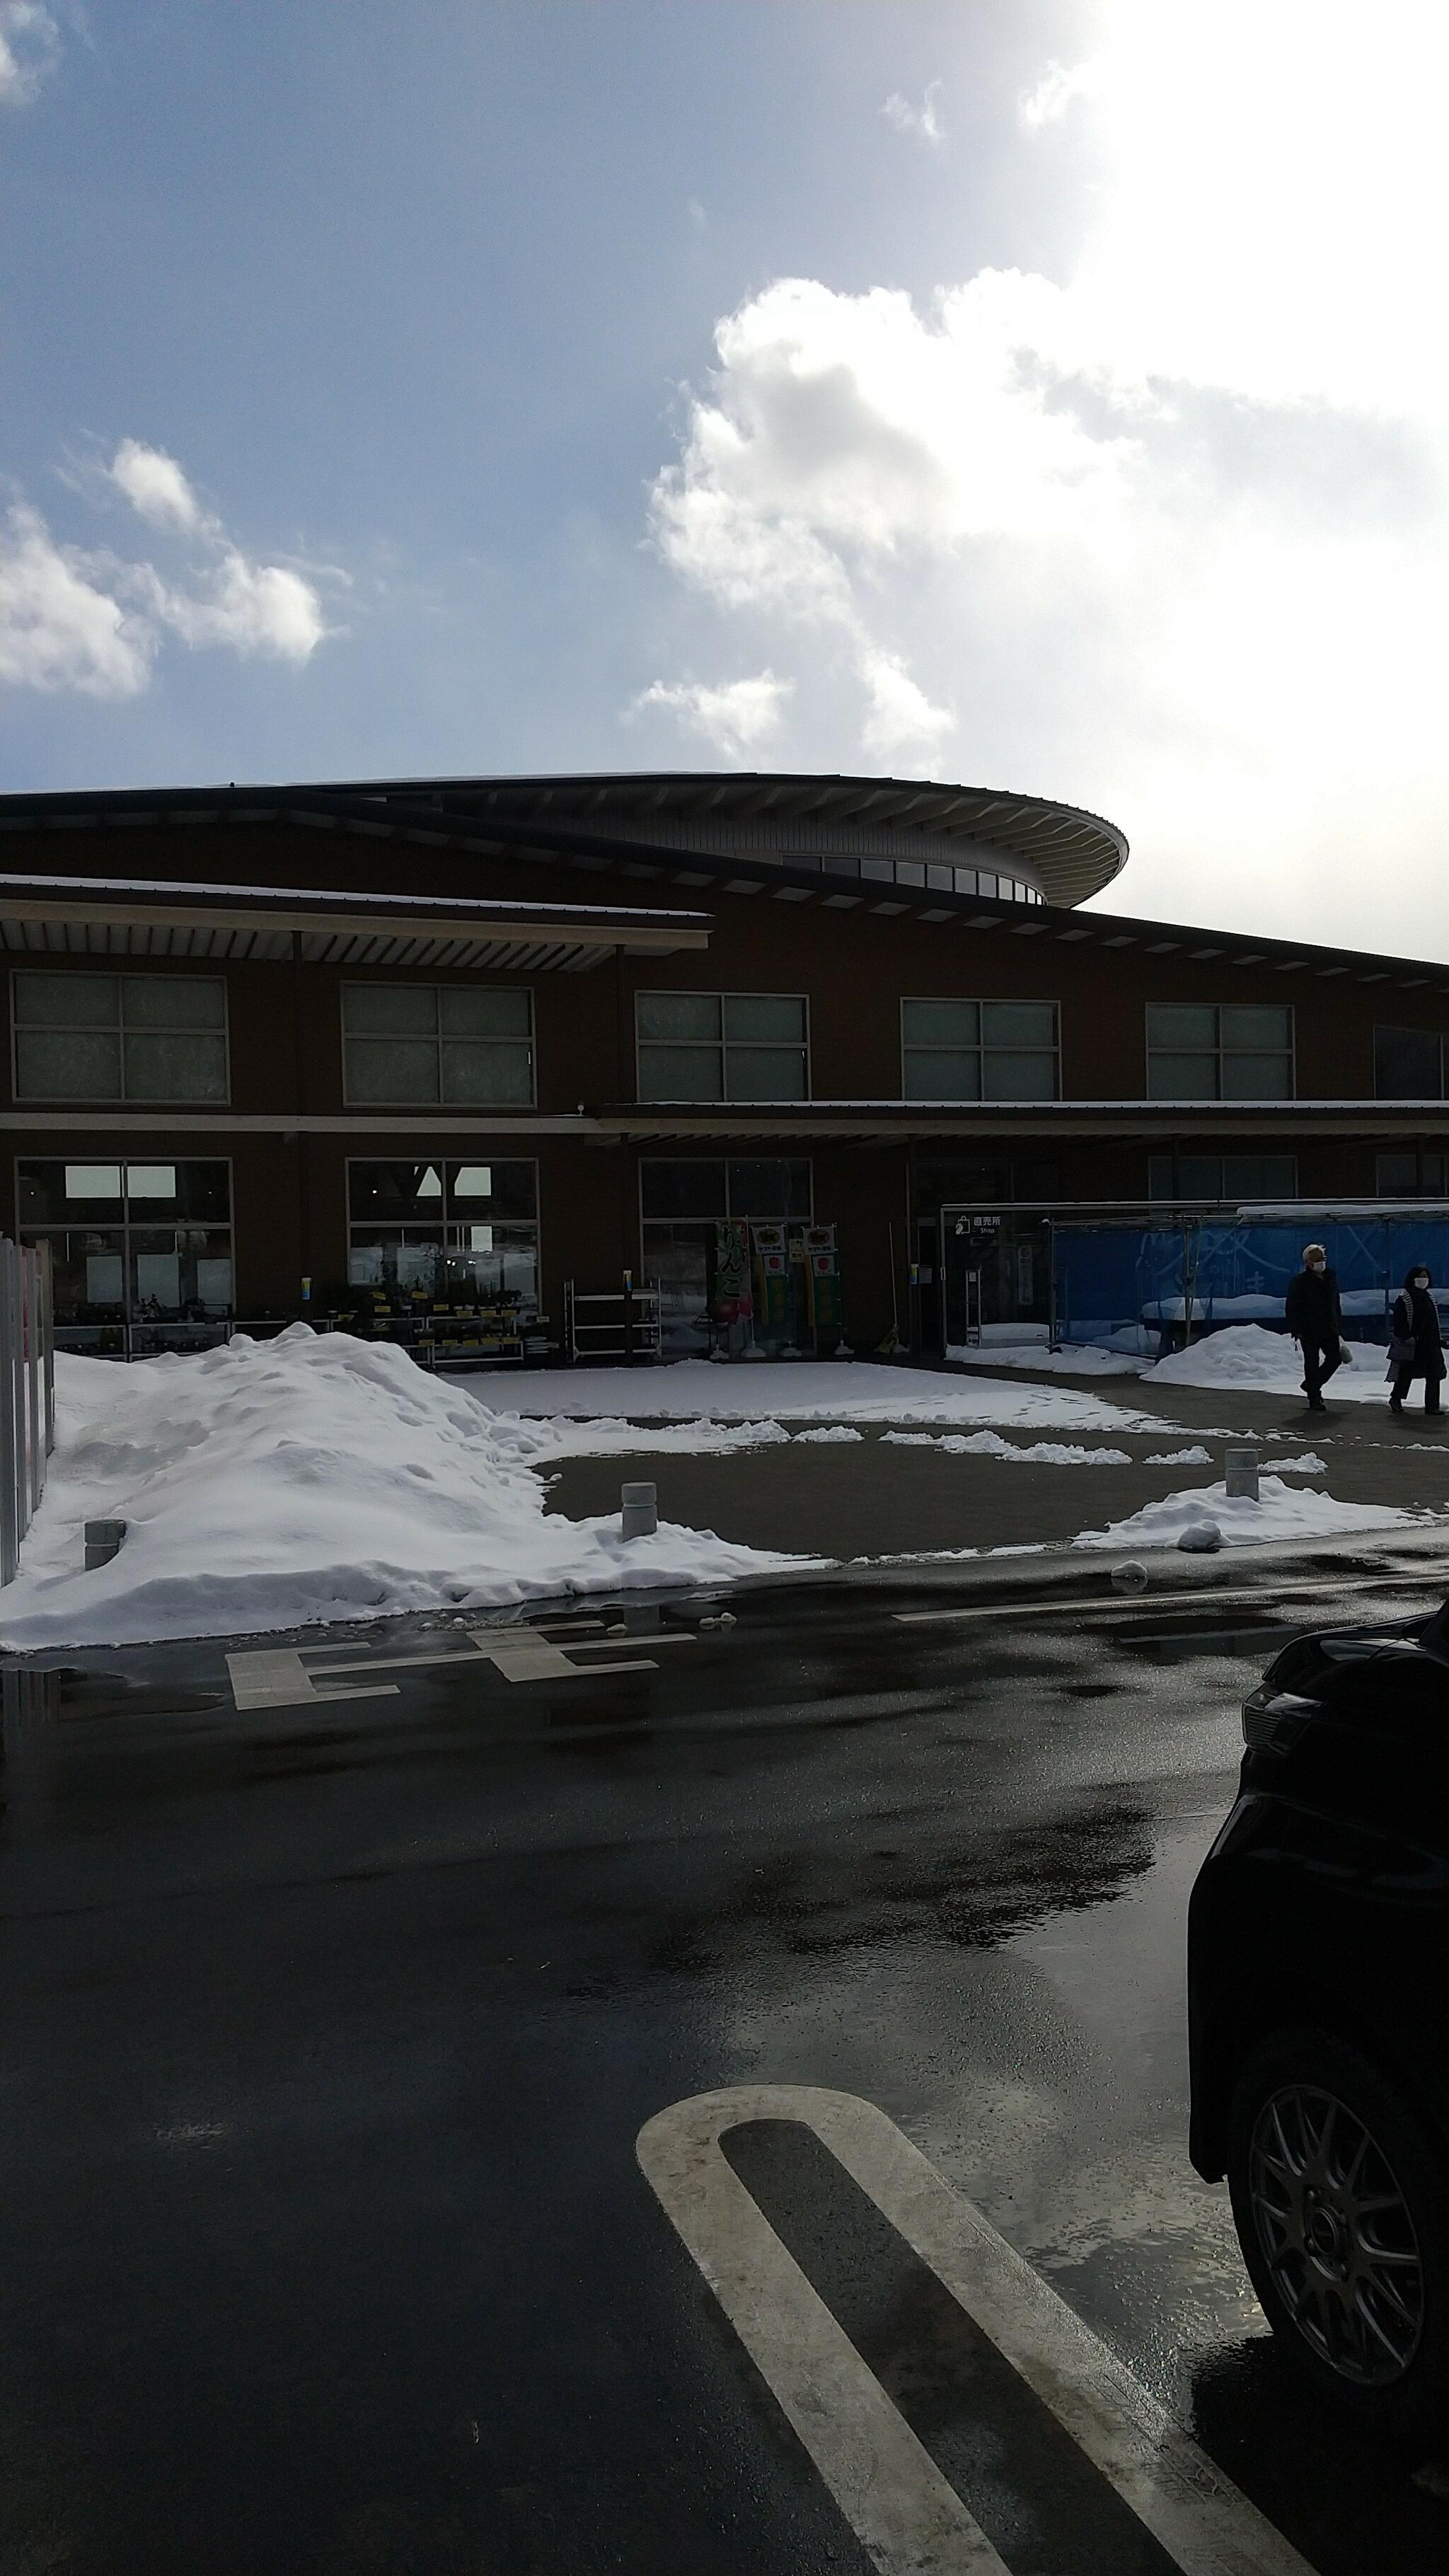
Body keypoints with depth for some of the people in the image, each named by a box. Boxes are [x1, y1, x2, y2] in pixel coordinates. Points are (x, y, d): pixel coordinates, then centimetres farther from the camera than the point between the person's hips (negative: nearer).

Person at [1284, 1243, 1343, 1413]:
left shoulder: (1331, 1279, 12)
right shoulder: (1299, 1281, -8)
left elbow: (1336, 1307, 20)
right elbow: (1291, 1308, -10)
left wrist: (1339, 1331, 16)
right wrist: (1296, 1332, -17)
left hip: (1329, 1330, 6)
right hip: (1309, 1332, -6)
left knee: (1335, 1357, 3)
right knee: (1312, 1363, -2)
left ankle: (1312, 1386, 24)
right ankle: (1314, 1400, 6)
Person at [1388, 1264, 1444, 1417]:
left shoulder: (1428, 1297, 16)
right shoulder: (1404, 1297, -6)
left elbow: (1434, 1320, 21)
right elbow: (1399, 1320, -12)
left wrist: (1439, 1339, 15)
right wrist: (1407, 1337, -19)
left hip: (1430, 1343, 6)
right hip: (1411, 1344, -6)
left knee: (1434, 1375, 0)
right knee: (1406, 1372, 2)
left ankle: (1432, 1405, 3)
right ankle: (1396, 1400, 19)